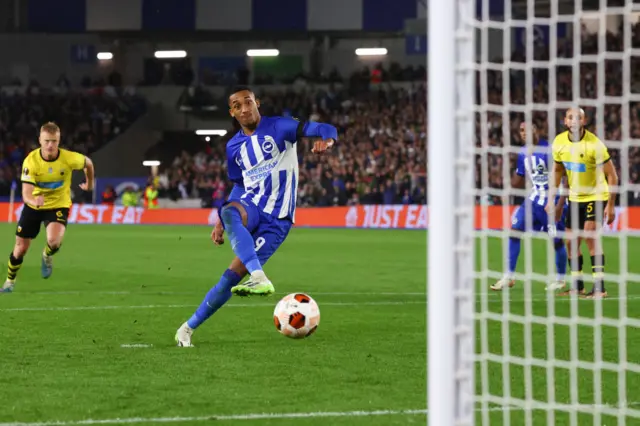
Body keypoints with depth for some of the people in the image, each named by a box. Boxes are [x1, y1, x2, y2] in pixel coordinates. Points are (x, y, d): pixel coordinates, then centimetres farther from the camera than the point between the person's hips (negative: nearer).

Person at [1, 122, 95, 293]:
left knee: (54, 241, -29)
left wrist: (90, 183, 19)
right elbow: (26, 194, -30)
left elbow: (88, 163, 2)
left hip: (58, 206, -1)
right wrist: (35, 201, -53)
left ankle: (47, 256, 9)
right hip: (33, 206, 1)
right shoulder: (31, 161, -25)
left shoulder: (69, 158, -23)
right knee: (20, 248, 7)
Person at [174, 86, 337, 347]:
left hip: (276, 219, -3)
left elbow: (323, 129, -16)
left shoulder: (278, 127, -4)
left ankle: (189, 327, -6)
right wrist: (221, 225, 17)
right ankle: (260, 278, -45)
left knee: (233, 276, -15)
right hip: (250, 205, 3)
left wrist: (326, 140, -42)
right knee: (229, 212, -36)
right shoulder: (233, 146, 12)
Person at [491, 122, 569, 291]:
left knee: (556, 241, 0)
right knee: (515, 230, -6)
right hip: (534, 199, 6)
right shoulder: (523, 154, 6)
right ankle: (509, 276, 0)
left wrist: (560, 203, -20)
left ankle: (561, 280, 22)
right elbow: (518, 182, 15)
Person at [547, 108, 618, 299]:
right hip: (575, 197, 6)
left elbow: (612, 175, -17)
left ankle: (599, 286, -19)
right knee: (571, 241, 7)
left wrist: (610, 205, -20)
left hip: (596, 196, -6)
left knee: (590, 234, -22)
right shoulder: (559, 142, -6)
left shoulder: (594, 144, -23)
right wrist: (552, 197, 8)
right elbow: (558, 170, 12)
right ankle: (577, 285, 23)